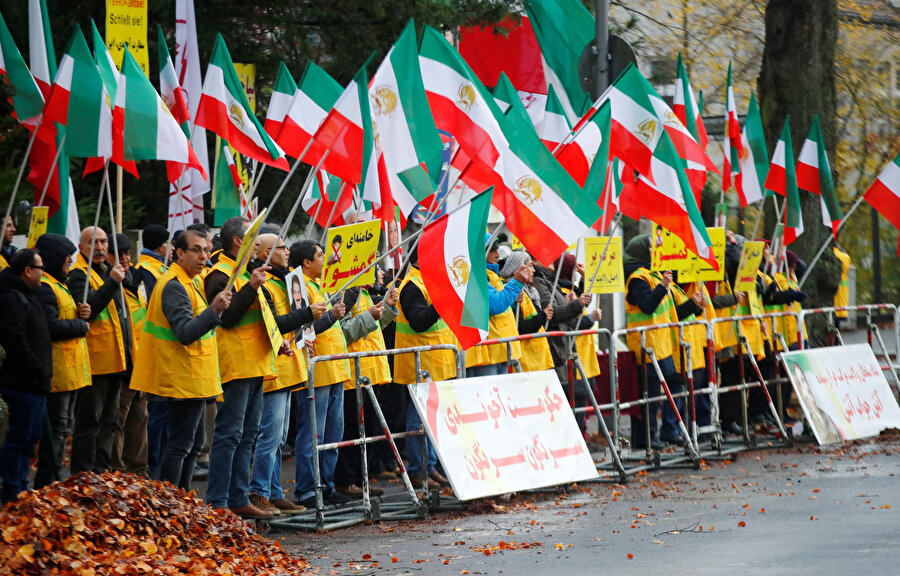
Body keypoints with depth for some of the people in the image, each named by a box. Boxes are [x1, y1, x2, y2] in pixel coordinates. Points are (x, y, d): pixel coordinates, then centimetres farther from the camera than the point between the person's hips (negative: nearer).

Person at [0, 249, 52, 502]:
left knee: (28, 438, 15)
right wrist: (39, 372, -18)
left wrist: (43, 372, 16)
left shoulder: (26, 298, 19)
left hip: (34, 385, 11)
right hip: (24, 384, -11)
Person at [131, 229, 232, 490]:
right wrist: (213, 310, -39)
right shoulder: (174, 286, -18)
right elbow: (185, 332, -29)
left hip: (192, 380, 11)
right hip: (185, 380, -11)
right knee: (180, 445, -10)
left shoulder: (187, 283, 17)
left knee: (193, 443, 18)